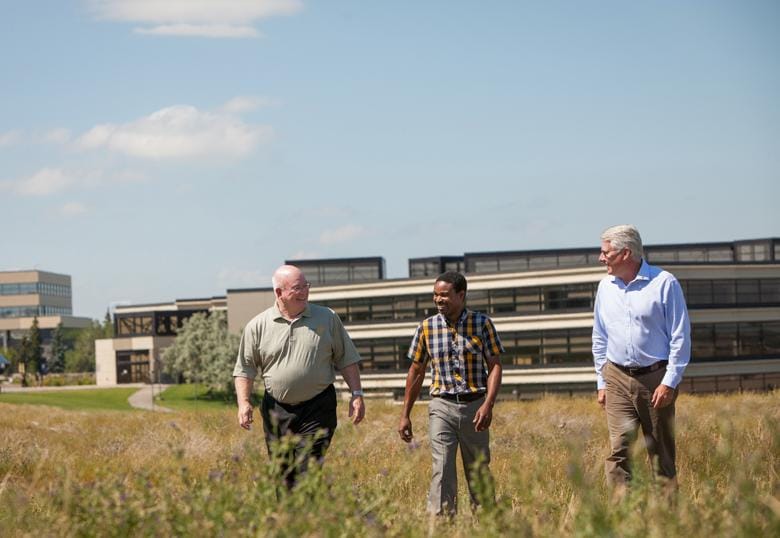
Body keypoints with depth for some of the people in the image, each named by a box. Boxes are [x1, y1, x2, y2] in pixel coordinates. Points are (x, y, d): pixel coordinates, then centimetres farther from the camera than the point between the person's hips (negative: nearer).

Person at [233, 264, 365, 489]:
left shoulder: (327, 318, 5)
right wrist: (243, 402, -8)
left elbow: (347, 360, 9)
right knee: (281, 475, 7)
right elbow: (244, 369, 5)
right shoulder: (257, 326, 3)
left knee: (308, 471, -12)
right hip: (277, 410, 2)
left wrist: (357, 394, 1)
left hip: (317, 411, -1)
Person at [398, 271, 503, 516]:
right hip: (441, 407, 0)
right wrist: (405, 415, 10)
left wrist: (488, 405, -17)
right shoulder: (427, 327, 4)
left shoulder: (482, 324, -1)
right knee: (442, 468, -12)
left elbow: (495, 366, -3)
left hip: (474, 406, 0)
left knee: (479, 472, 8)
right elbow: (416, 371, 11)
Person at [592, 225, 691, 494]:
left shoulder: (664, 283, -5)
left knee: (661, 452, 3)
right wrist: (601, 382, 12)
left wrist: (670, 382, -11)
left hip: (656, 378, -3)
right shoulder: (606, 286, 10)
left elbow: (680, 337, -6)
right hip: (617, 378, 3)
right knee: (619, 450, -8)